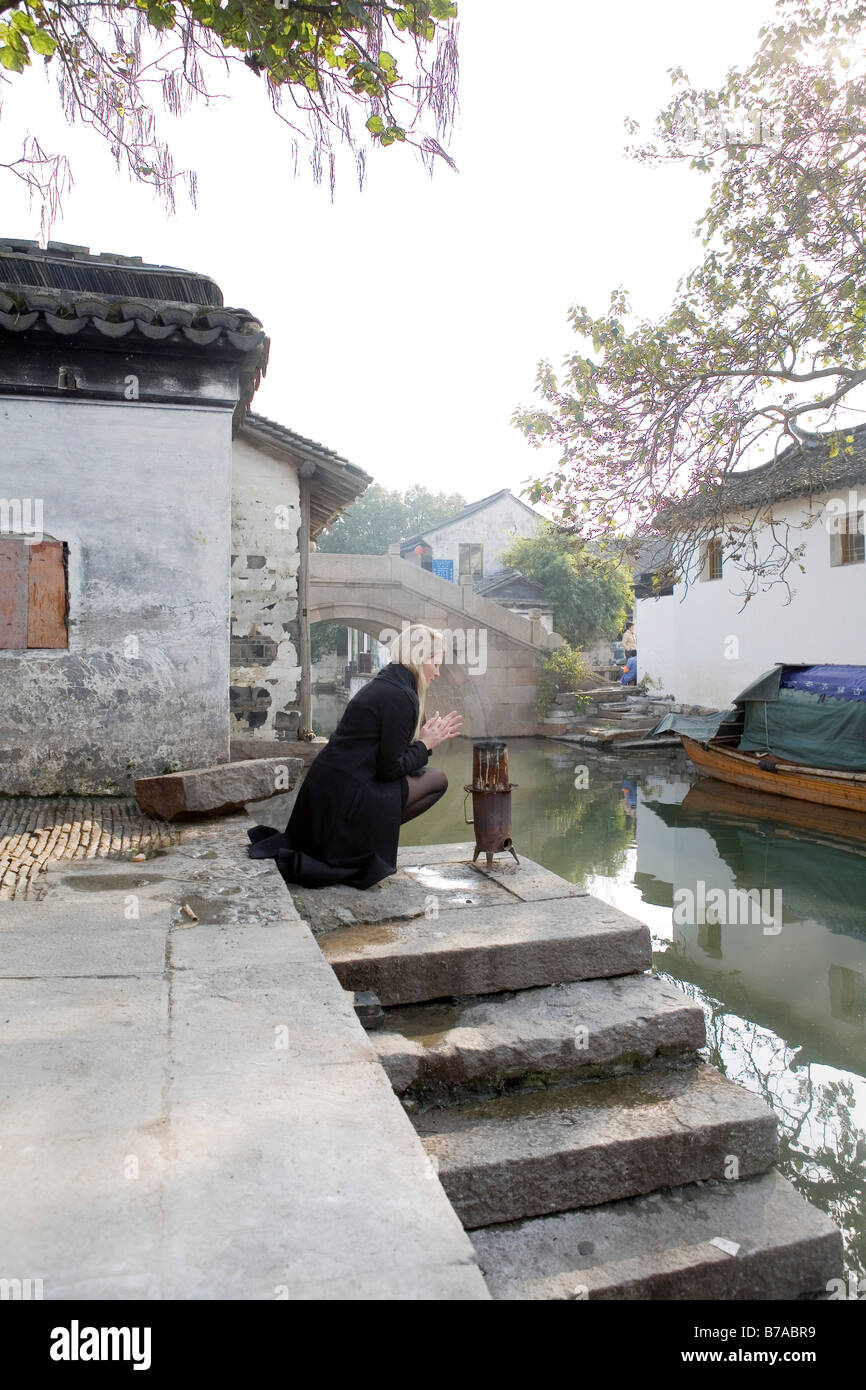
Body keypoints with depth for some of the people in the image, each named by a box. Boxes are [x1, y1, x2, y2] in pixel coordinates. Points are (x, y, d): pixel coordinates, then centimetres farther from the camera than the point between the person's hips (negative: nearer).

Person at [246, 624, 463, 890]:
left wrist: (428, 738, 16)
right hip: (348, 796, -9)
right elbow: (390, 768, -15)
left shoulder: (381, 685, 14)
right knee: (436, 780, 2)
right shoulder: (400, 696, -16)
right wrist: (425, 744, -1)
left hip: (324, 787, 9)